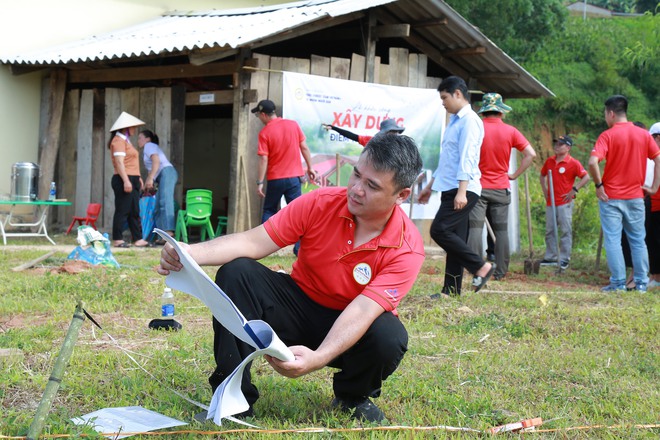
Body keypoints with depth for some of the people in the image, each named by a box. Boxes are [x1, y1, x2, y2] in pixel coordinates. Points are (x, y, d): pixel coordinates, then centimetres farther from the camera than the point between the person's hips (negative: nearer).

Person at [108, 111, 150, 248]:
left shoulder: (126, 140, 22)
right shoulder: (119, 140, -9)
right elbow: (119, 162, -18)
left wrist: (137, 178, 18)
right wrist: (126, 180, -24)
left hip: (131, 180, 10)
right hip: (123, 180, -10)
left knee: (135, 212, 8)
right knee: (122, 210, -7)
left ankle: (138, 239, 10)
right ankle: (117, 239, -3)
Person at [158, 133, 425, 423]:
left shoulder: (407, 248, -22)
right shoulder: (321, 203, -16)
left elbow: (361, 311, -34)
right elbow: (255, 241, -20)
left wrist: (317, 359, -50)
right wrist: (192, 252, -38)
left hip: (353, 330, -2)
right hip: (300, 307, 2)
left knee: (389, 336, -36)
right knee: (236, 273, -23)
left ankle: (354, 396, 1)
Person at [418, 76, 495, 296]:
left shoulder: (469, 120, -9)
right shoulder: (455, 121, 20)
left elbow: (467, 157, -19)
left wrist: (462, 191, -26)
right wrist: (430, 186, 27)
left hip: (463, 191, -9)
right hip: (450, 189, 9)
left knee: (439, 230, -16)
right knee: (453, 237, 7)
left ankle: (481, 266, -9)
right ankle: (451, 290, 8)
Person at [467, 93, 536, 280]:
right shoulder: (510, 131, 0)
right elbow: (531, 154, -2)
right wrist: (515, 174, 5)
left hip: (478, 186, -2)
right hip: (501, 188, 2)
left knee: (475, 228, -2)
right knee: (501, 230, 9)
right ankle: (500, 272, 12)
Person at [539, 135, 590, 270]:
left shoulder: (573, 163, -8)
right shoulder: (549, 161, 8)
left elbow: (586, 177, -10)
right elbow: (543, 175, 24)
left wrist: (574, 190, -13)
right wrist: (545, 191, 14)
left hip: (565, 202, -6)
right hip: (550, 202, 6)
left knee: (565, 231, -3)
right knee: (549, 231, 10)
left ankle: (564, 259, 1)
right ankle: (550, 257, 19)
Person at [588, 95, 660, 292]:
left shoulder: (608, 135, -10)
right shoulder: (644, 135, 3)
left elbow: (593, 162, -22)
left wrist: (599, 185, -10)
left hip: (611, 197, -4)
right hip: (635, 196, 4)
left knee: (613, 240, 2)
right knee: (638, 240, 11)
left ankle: (618, 283, 0)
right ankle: (641, 283, 11)